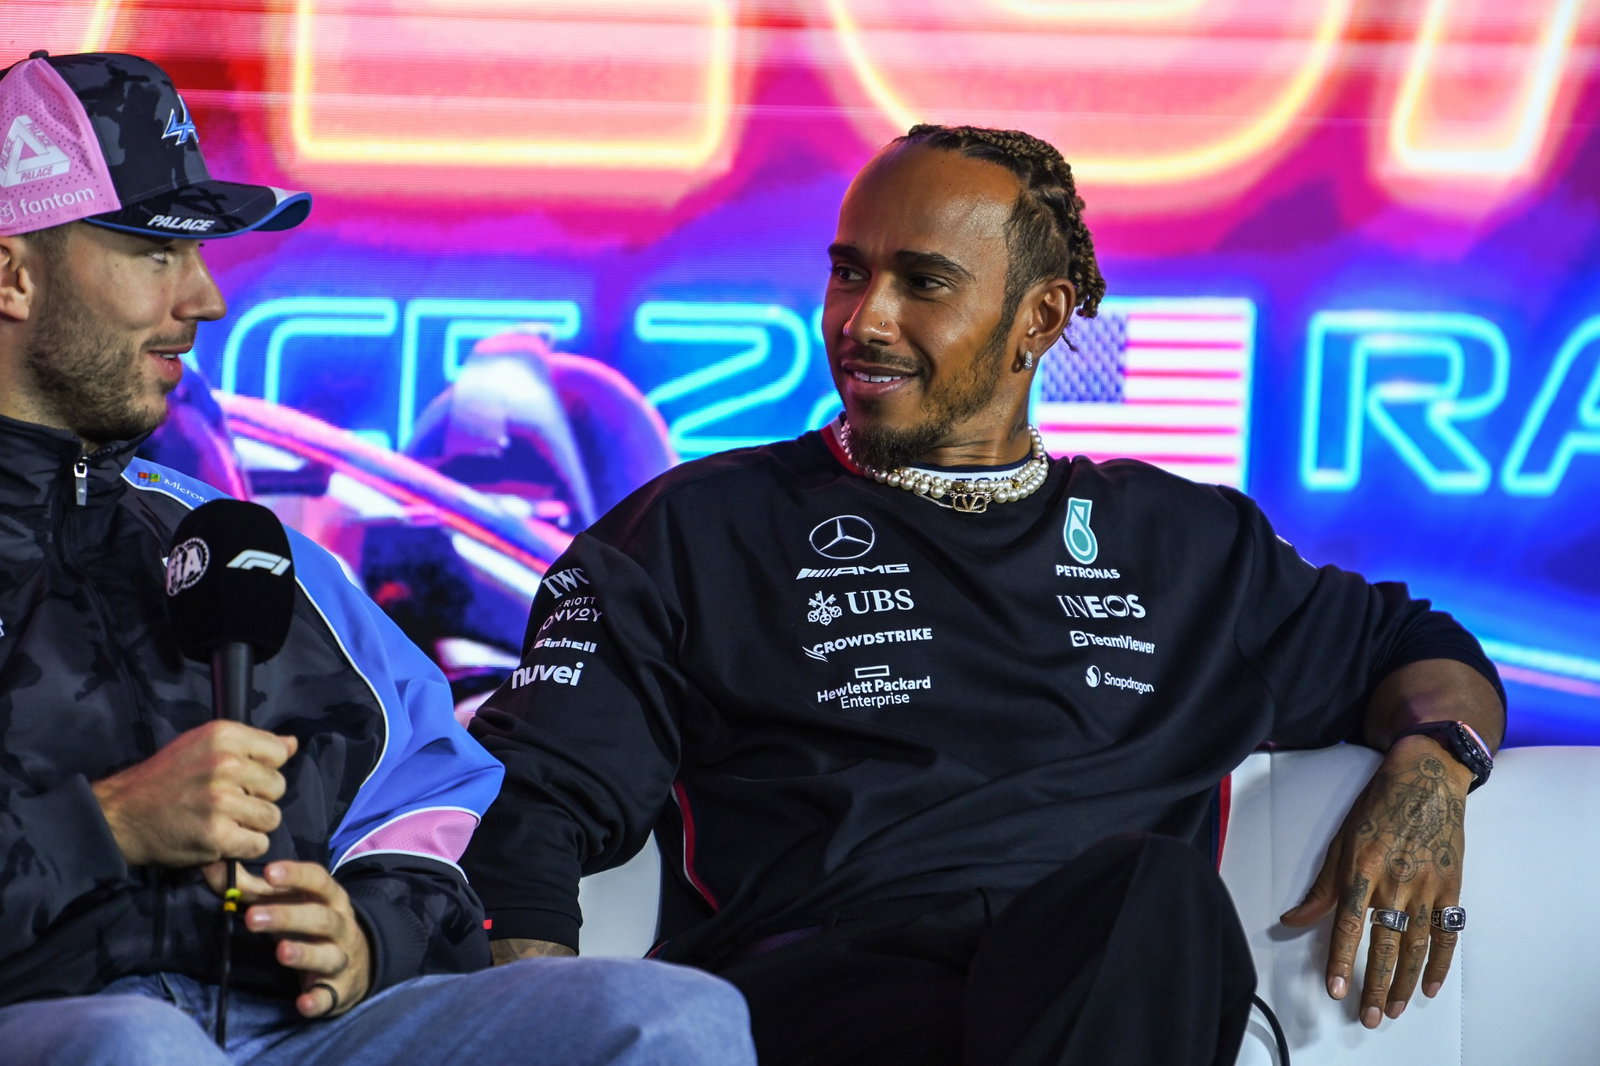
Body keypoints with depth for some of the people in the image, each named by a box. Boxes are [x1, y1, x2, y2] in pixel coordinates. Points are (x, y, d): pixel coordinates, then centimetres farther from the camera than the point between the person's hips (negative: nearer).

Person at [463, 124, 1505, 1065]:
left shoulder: (1183, 545, 29)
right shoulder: (703, 531, 20)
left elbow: (1420, 654, 38)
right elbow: (534, 800, 10)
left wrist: (1430, 767, 11)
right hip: (810, 982, -3)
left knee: (1148, 890, -37)